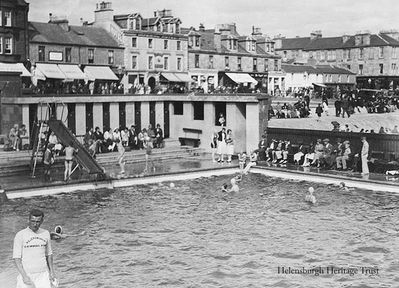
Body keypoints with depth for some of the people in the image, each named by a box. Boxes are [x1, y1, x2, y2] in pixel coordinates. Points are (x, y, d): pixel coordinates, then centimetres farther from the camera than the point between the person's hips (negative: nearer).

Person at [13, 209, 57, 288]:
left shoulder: (46, 233, 8)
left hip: (43, 275, 3)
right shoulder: (20, 235, -6)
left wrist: (52, 272, 12)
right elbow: (16, 258, -8)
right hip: (26, 275, -3)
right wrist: (24, 276, -16)